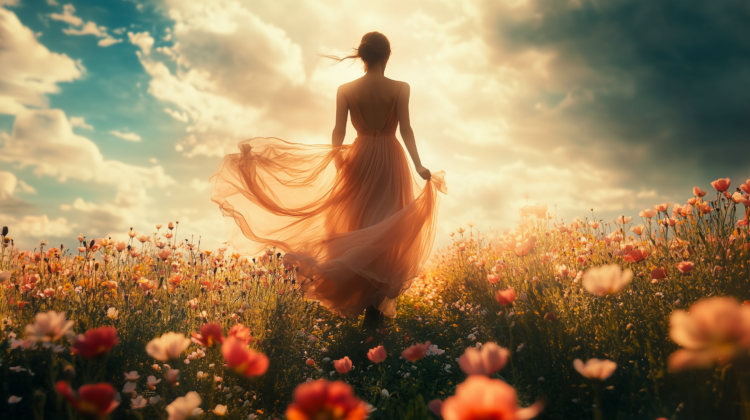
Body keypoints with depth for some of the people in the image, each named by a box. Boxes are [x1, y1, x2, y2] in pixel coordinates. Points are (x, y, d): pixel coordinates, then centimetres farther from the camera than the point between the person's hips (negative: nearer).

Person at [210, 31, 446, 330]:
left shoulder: (345, 90, 0)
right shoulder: (400, 88, -5)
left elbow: (338, 133, -1)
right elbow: (406, 130, -11)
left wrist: (337, 161, 11)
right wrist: (418, 167, -10)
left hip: (359, 160, 2)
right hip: (391, 162, -2)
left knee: (358, 228, 14)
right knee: (388, 233, 3)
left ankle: (355, 300, 20)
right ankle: (375, 308, 2)